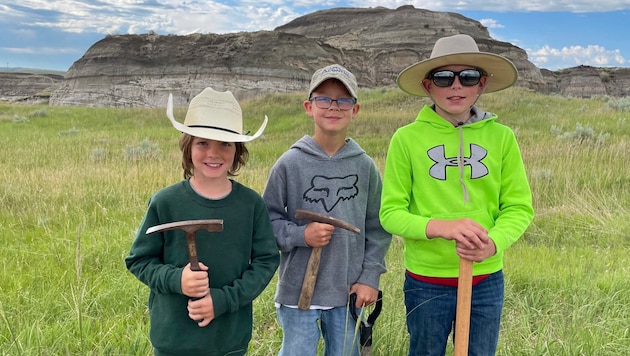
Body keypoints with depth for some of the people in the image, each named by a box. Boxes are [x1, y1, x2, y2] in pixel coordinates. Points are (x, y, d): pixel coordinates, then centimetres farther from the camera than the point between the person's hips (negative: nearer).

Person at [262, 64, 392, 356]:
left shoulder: (365, 166, -1)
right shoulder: (289, 163, -8)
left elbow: (378, 227, 6)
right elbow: (267, 219, -1)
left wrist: (370, 277, 1)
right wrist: (299, 235, -17)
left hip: (348, 292, 3)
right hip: (298, 290, -2)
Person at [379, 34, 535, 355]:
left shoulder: (501, 137, -3)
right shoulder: (406, 138, -9)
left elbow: (519, 207, -1)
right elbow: (390, 213, -8)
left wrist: (494, 243, -22)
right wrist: (440, 227, -26)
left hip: (487, 280, 2)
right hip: (427, 280, -1)